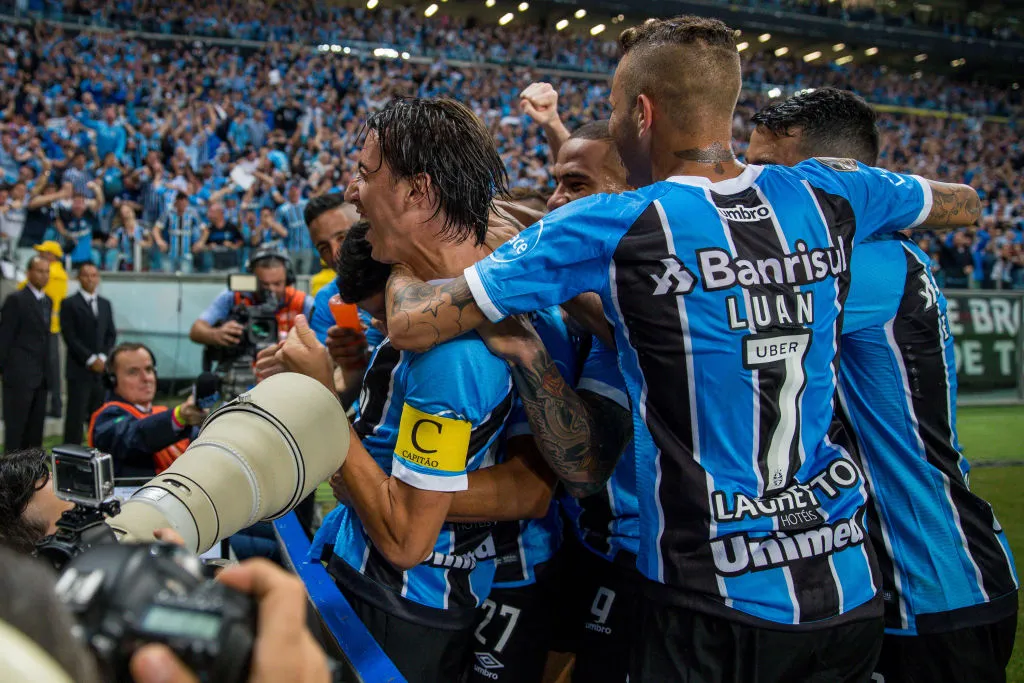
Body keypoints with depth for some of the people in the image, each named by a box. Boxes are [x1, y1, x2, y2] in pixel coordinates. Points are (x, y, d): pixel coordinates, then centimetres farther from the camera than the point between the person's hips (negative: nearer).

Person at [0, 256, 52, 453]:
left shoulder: (47, 301, 14)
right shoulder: (16, 300, -8)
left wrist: (46, 370, 13)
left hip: (40, 376, 7)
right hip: (20, 375, -7)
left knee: (35, 429, 8)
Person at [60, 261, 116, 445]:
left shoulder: (105, 303, 15)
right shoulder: (70, 304, -1)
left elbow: (111, 334, 13)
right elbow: (69, 336, -8)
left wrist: (102, 357, -3)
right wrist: (90, 359, -12)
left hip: (101, 368, 5)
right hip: (79, 368, -5)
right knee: (76, 416, -7)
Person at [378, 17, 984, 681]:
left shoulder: (606, 230, -13)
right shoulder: (827, 194, 0)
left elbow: (412, 325, -12)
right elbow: (965, 203, 22)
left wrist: (403, 265, 10)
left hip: (718, 604, -5)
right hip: (848, 585, 6)